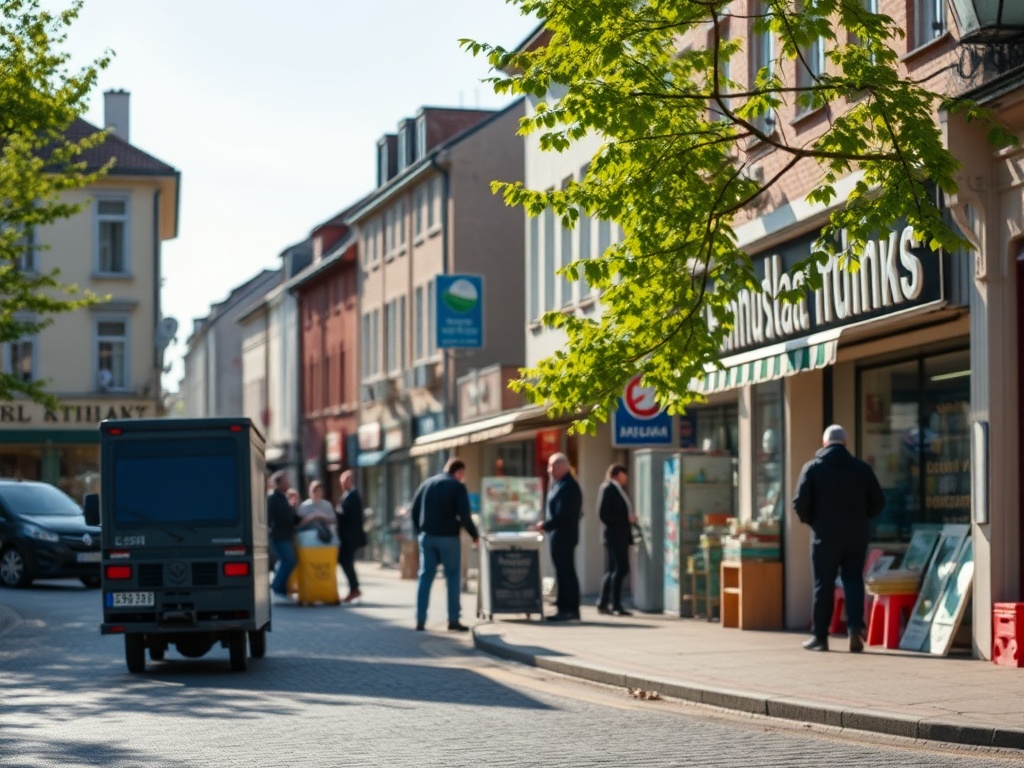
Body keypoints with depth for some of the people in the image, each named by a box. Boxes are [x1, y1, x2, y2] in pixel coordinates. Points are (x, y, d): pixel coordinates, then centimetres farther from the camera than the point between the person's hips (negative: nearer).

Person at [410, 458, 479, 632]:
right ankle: (453, 620, 2)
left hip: (427, 536, 4)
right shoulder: (457, 487, -5)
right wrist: (474, 534, 1)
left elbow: (414, 510, 11)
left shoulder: (427, 483, 11)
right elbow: (464, 515, -12)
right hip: (448, 537, -4)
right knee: (453, 577, 5)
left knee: (425, 577, 6)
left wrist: (419, 531, 18)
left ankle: (420, 620, 2)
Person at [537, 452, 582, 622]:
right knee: (564, 572, 13)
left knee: (565, 572, -6)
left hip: (563, 536, -11)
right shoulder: (559, 484, 14)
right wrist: (546, 524, 8)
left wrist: (545, 525, -15)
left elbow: (562, 515, -24)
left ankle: (569, 609, -3)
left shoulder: (567, 487, -19)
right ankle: (566, 607, 18)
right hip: (559, 536, 11)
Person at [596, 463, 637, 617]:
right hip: (615, 535, -10)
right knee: (621, 568, -9)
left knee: (614, 570, 12)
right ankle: (616, 605, -6)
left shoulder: (617, 489, 18)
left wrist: (630, 518, 5)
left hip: (621, 536, 10)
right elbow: (604, 514, -18)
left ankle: (603, 604, 16)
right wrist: (626, 519, -18)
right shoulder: (609, 489, -10)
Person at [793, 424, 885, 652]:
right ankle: (856, 628, -10)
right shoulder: (862, 468, 4)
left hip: (825, 535, -2)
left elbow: (800, 503, -8)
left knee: (823, 584, 5)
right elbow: (878, 502, 5)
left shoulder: (812, 468, -3)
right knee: (853, 580, 7)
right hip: (857, 535, 2)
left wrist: (812, 521, 10)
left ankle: (820, 636, 10)